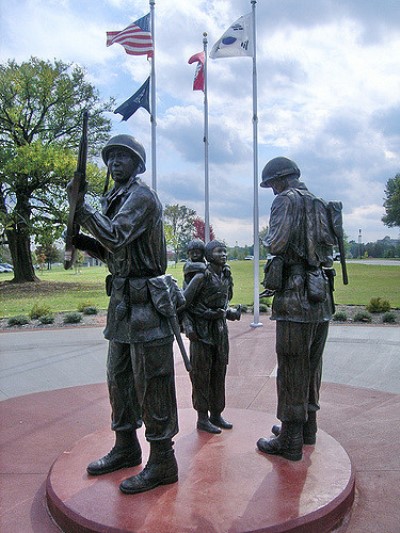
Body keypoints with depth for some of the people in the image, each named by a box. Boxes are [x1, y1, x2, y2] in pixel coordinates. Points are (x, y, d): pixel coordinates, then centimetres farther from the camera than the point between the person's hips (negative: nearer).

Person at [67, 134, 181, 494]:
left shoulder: (142, 197, -11)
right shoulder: (115, 199, 17)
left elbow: (115, 237, -26)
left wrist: (81, 208, -16)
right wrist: (82, 240, 4)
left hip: (145, 302, -10)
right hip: (122, 301, 10)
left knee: (150, 383, -2)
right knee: (119, 378, 17)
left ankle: (162, 462, 11)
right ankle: (126, 448, 33)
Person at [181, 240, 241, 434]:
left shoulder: (226, 275, 5)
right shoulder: (202, 276, -15)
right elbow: (183, 302, -13)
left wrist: (230, 312, 6)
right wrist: (187, 326, -21)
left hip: (220, 328, 7)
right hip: (202, 330, -7)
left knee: (219, 372, 13)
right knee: (201, 374, 3)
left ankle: (216, 414, 26)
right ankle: (202, 418, 14)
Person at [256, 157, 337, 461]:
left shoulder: (287, 200, -7)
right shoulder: (320, 204, 16)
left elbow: (277, 243, -18)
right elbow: (329, 243, 18)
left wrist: (268, 240, 2)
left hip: (297, 297, -8)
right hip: (322, 296, 8)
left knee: (292, 370, -1)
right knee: (312, 366, 17)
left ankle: (290, 441, 8)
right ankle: (307, 428, 31)